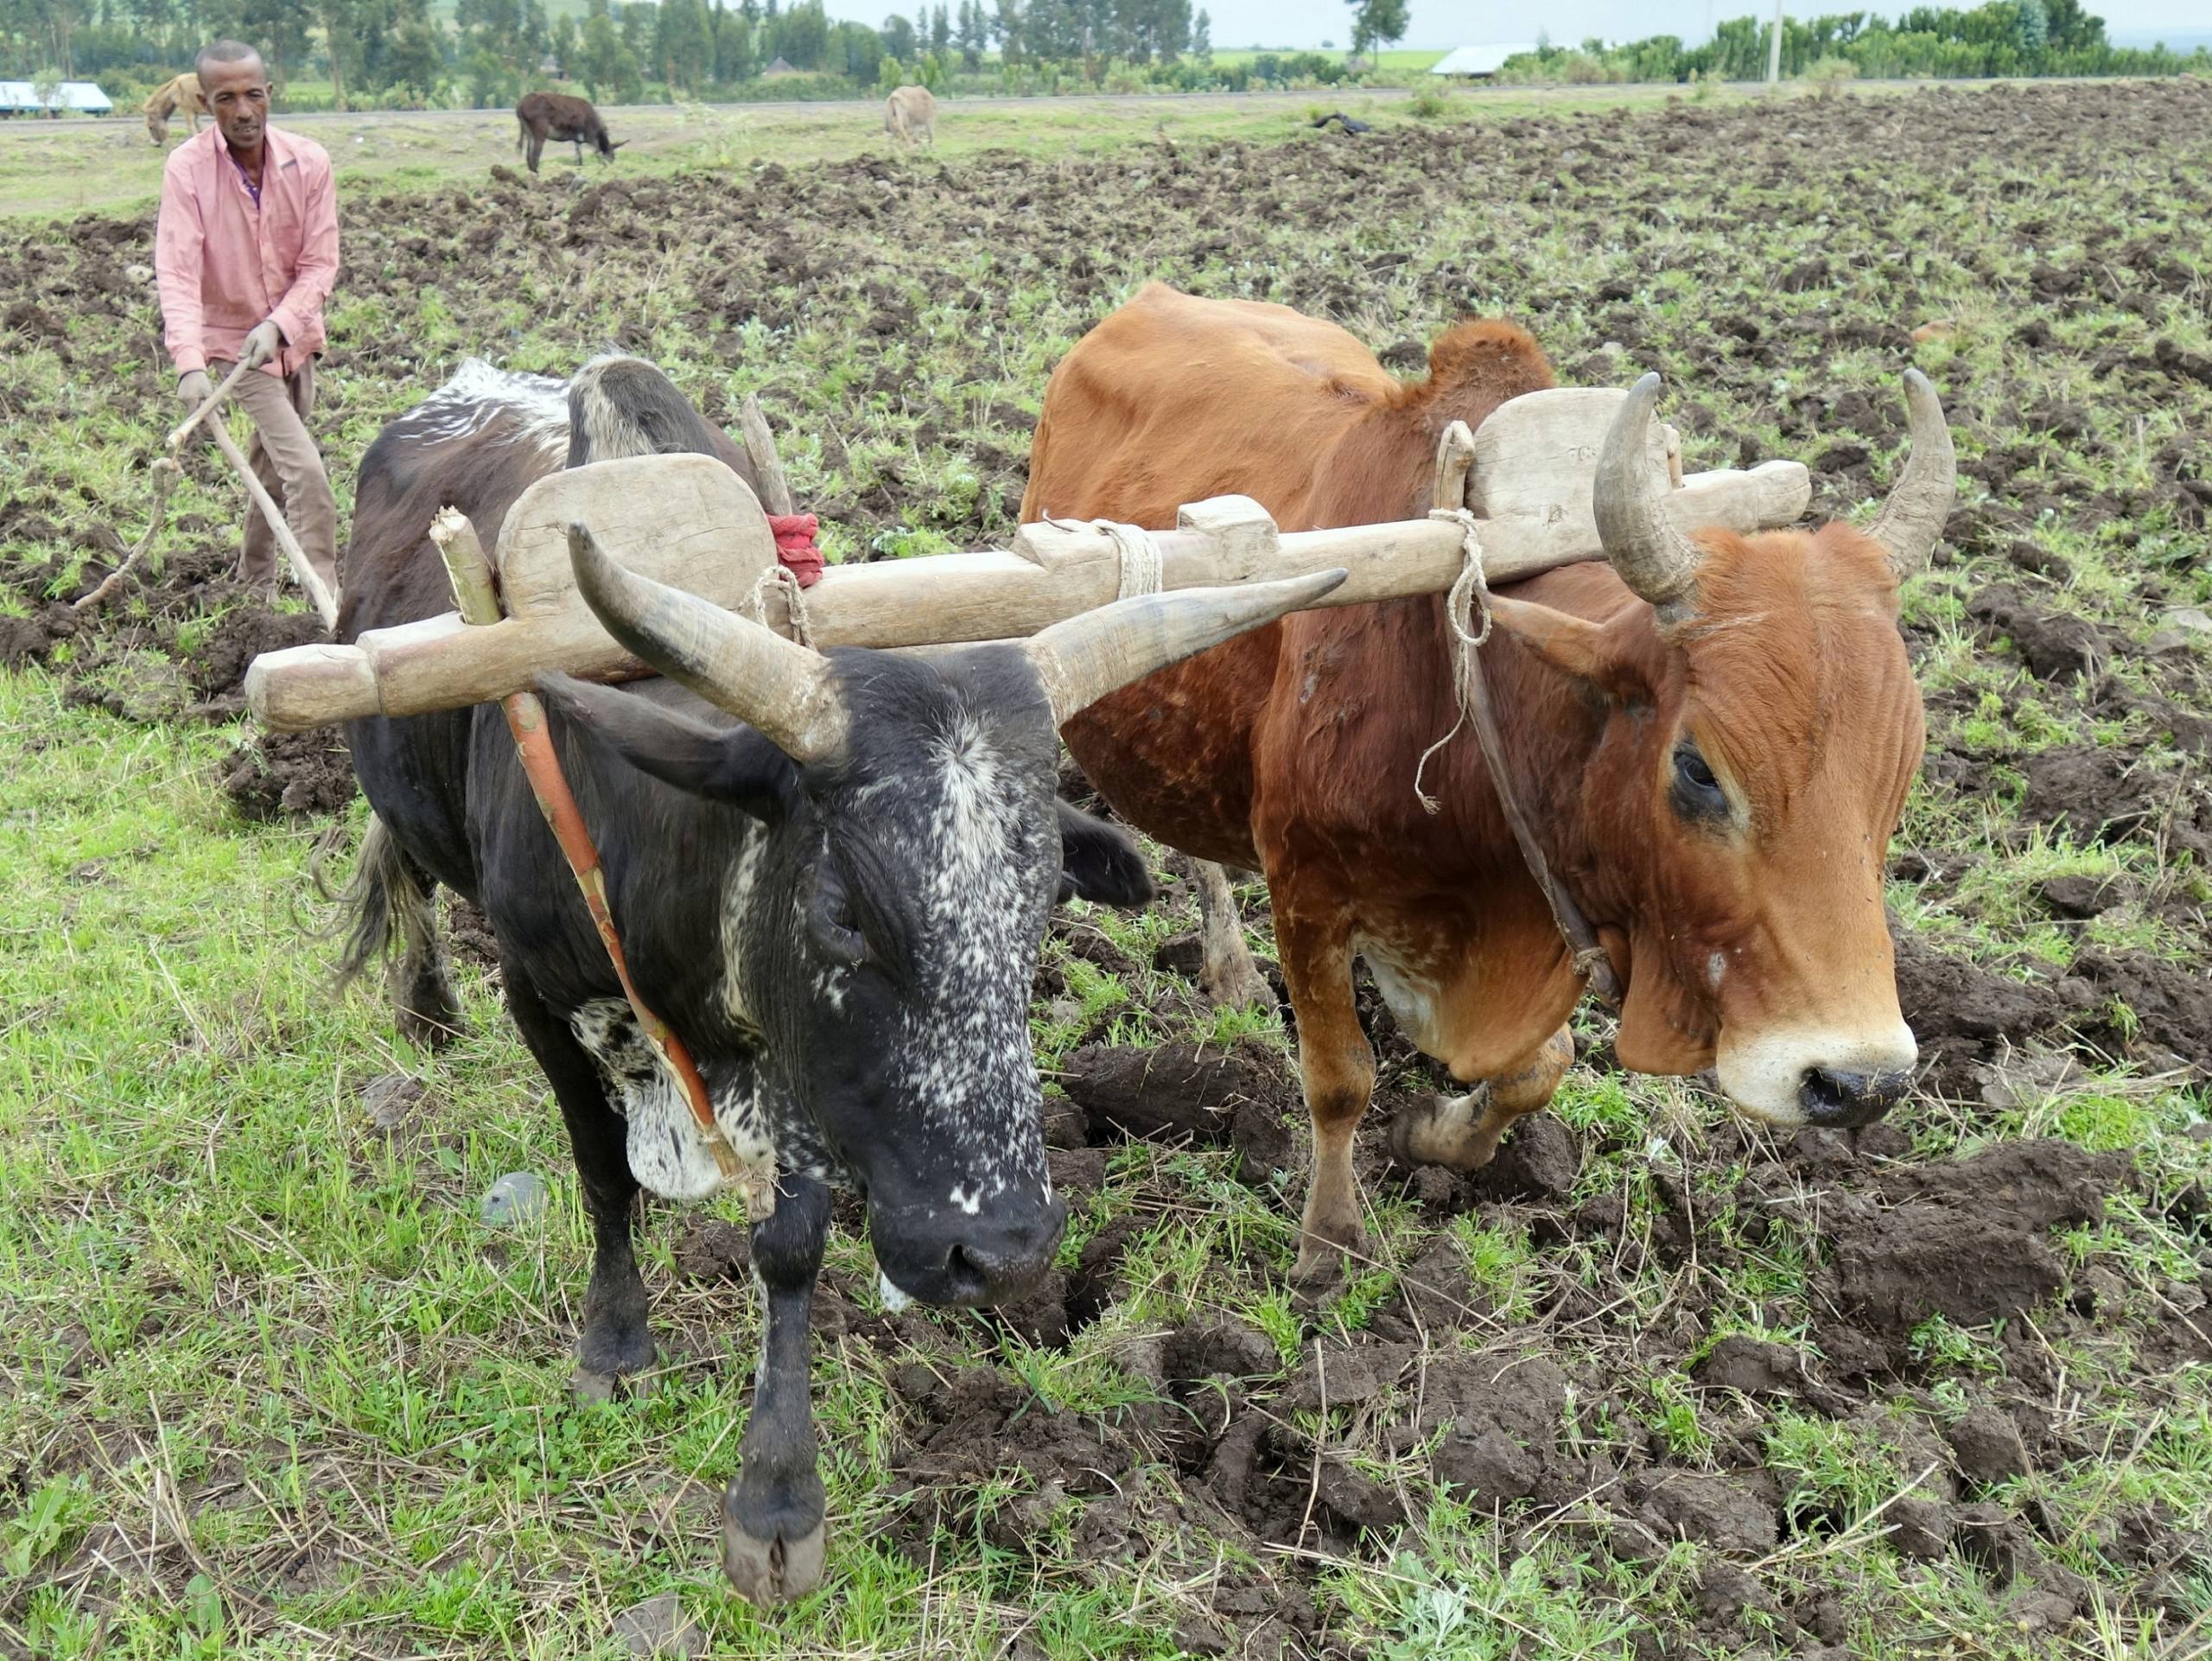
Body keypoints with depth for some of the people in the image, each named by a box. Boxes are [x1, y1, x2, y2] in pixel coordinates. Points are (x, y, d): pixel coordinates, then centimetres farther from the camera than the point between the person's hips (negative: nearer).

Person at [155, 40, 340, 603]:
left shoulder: (309, 162, -12)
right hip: (232, 337, -4)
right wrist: (190, 363, -36)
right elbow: (178, 274, -24)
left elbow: (320, 264, -11)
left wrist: (278, 325, -25)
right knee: (306, 472, -16)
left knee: (274, 472, 18)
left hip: (292, 338, 4)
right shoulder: (187, 169, -19)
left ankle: (258, 588, 36)